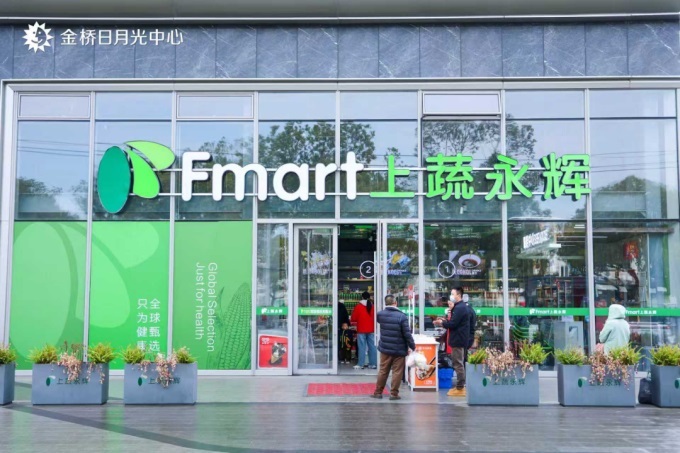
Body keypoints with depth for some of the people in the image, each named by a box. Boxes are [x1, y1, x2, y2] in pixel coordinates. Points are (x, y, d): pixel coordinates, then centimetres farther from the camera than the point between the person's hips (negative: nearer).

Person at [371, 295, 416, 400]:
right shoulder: (402, 316, -16)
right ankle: (394, 393, 7)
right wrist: (413, 346, -4)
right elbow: (407, 334, -15)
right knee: (397, 372, 5)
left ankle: (378, 392, 19)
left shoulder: (380, 314, -3)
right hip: (399, 349, -4)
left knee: (383, 371, 13)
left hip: (385, 348, 4)